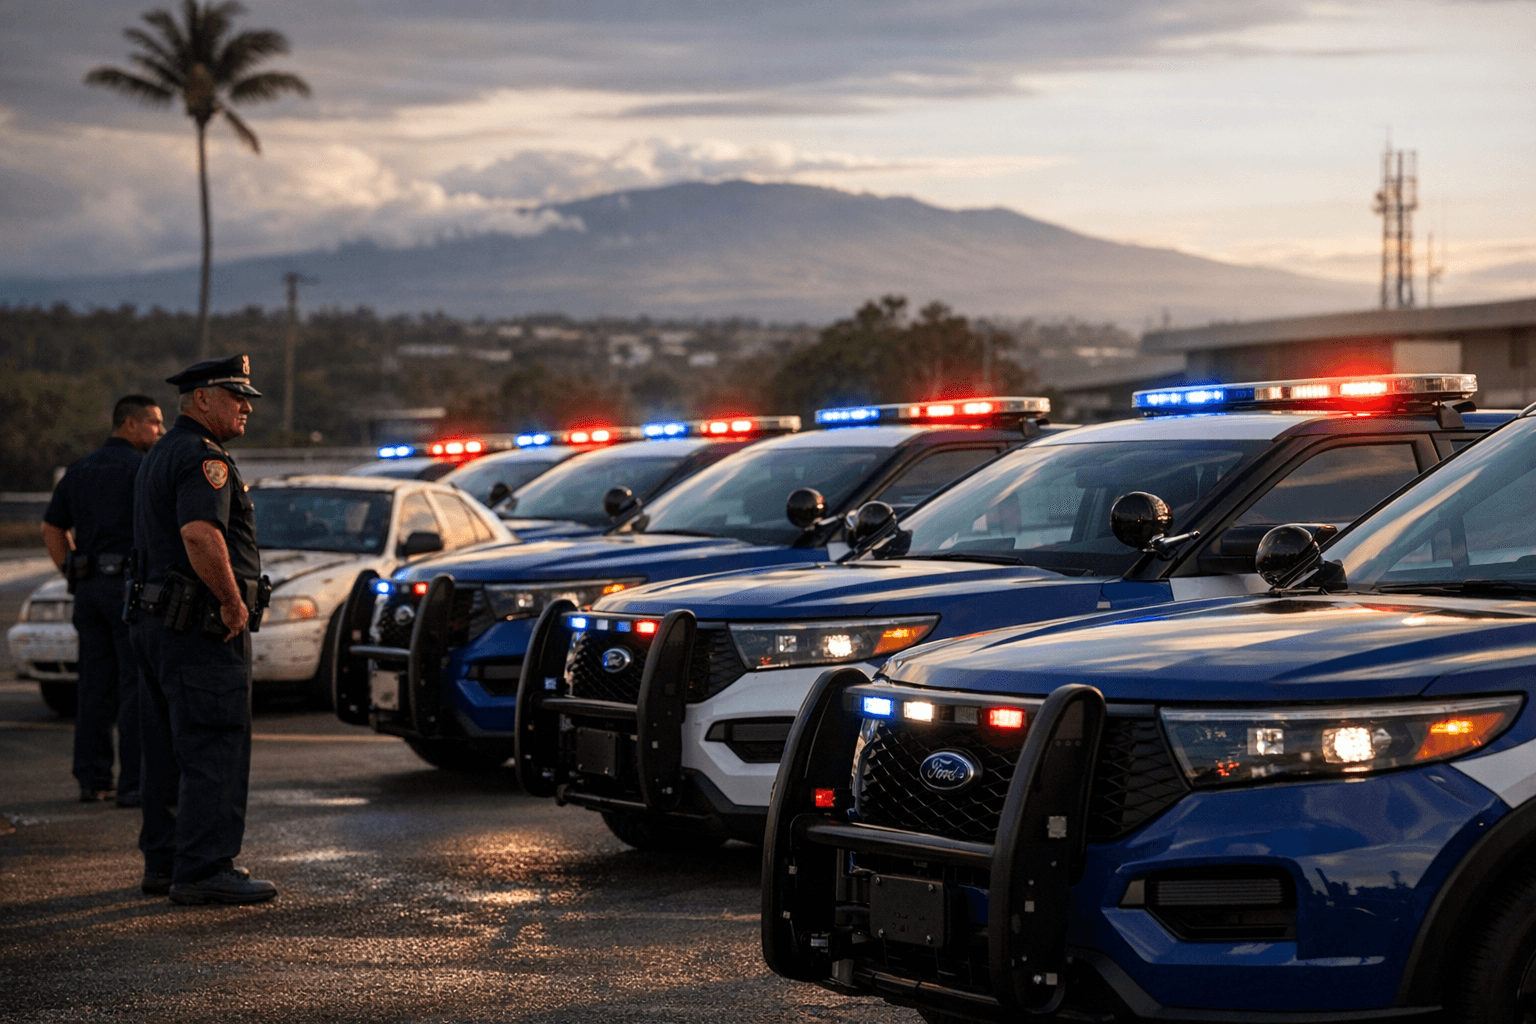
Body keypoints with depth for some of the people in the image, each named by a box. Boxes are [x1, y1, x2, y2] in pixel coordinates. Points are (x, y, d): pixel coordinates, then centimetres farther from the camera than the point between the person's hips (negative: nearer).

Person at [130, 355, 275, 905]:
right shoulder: (204, 458, -15)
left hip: (156, 624, 11)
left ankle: (164, 861, 21)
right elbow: (201, 535, -30)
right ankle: (204, 870, -6)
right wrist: (233, 603, -21)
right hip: (204, 629, -10)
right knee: (215, 750, -7)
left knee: (170, 749, 15)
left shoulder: (161, 455, 20)